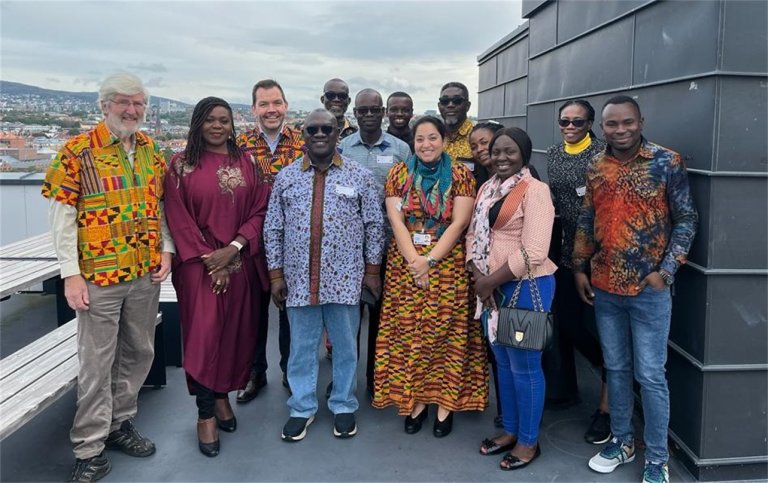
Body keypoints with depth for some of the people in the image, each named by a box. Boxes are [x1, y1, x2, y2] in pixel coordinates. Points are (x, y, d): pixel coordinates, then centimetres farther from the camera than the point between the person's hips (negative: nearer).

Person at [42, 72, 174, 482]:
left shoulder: (152, 150, 8)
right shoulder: (77, 152, -7)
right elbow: (62, 216, -8)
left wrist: (166, 249, 4)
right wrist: (71, 273, -12)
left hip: (146, 275, 5)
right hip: (99, 276, -5)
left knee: (138, 353, 15)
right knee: (96, 363, 2)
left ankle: (119, 423, 33)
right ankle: (89, 450, 15)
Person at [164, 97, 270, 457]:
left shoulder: (246, 162, 7)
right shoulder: (181, 165, 1)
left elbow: (260, 210, 1)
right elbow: (178, 218, -4)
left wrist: (234, 247, -12)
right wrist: (207, 258, -11)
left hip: (241, 262, 3)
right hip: (200, 264, -2)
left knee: (235, 331, 8)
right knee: (204, 333, -5)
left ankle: (223, 394, 27)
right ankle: (205, 412, 9)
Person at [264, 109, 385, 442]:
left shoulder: (360, 176, 1)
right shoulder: (285, 177, 5)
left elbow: (374, 225, 3)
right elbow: (273, 229, 6)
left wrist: (372, 269, 1)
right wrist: (276, 273, 2)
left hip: (345, 277, -1)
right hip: (299, 278, 1)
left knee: (345, 346, 10)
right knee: (302, 346, 11)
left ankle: (343, 405, 28)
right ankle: (302, 408, 26)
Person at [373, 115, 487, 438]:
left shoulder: (460, 174, 0)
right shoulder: (399, 173, 5)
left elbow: (459, 222, -7)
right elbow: (396, 220, -2)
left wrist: (430, 260, -15)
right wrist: (414, 260, -14)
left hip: (448, 265, -2)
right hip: (405, 264, 2)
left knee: (445, 332, 2)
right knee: (408, 333, 5)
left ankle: (445, 403, 16)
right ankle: (416, 399, 20)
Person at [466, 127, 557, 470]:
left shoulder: (535, 190, -13)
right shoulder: (487, 188, 10)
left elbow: (533, 252, -20)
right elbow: (474, 233, 10)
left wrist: (491, 281, -14)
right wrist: (477, 275, -6)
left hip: (526, 286, -7)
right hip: (492, 287, 7)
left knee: (524, 366, 4)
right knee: (503, 361, 17)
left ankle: (528, 441, 21)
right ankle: (510, 429, 34)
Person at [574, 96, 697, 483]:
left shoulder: (667, 162, -7)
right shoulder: (595, 168, 5)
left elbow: (686, 219, -5)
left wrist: (666, 271, -12)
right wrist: (579, 268, 9)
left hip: (649, 289, -4)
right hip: (604, 288, 4)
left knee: (650, 375, 3)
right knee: (615, 369, 15)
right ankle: (621, 440, 32)